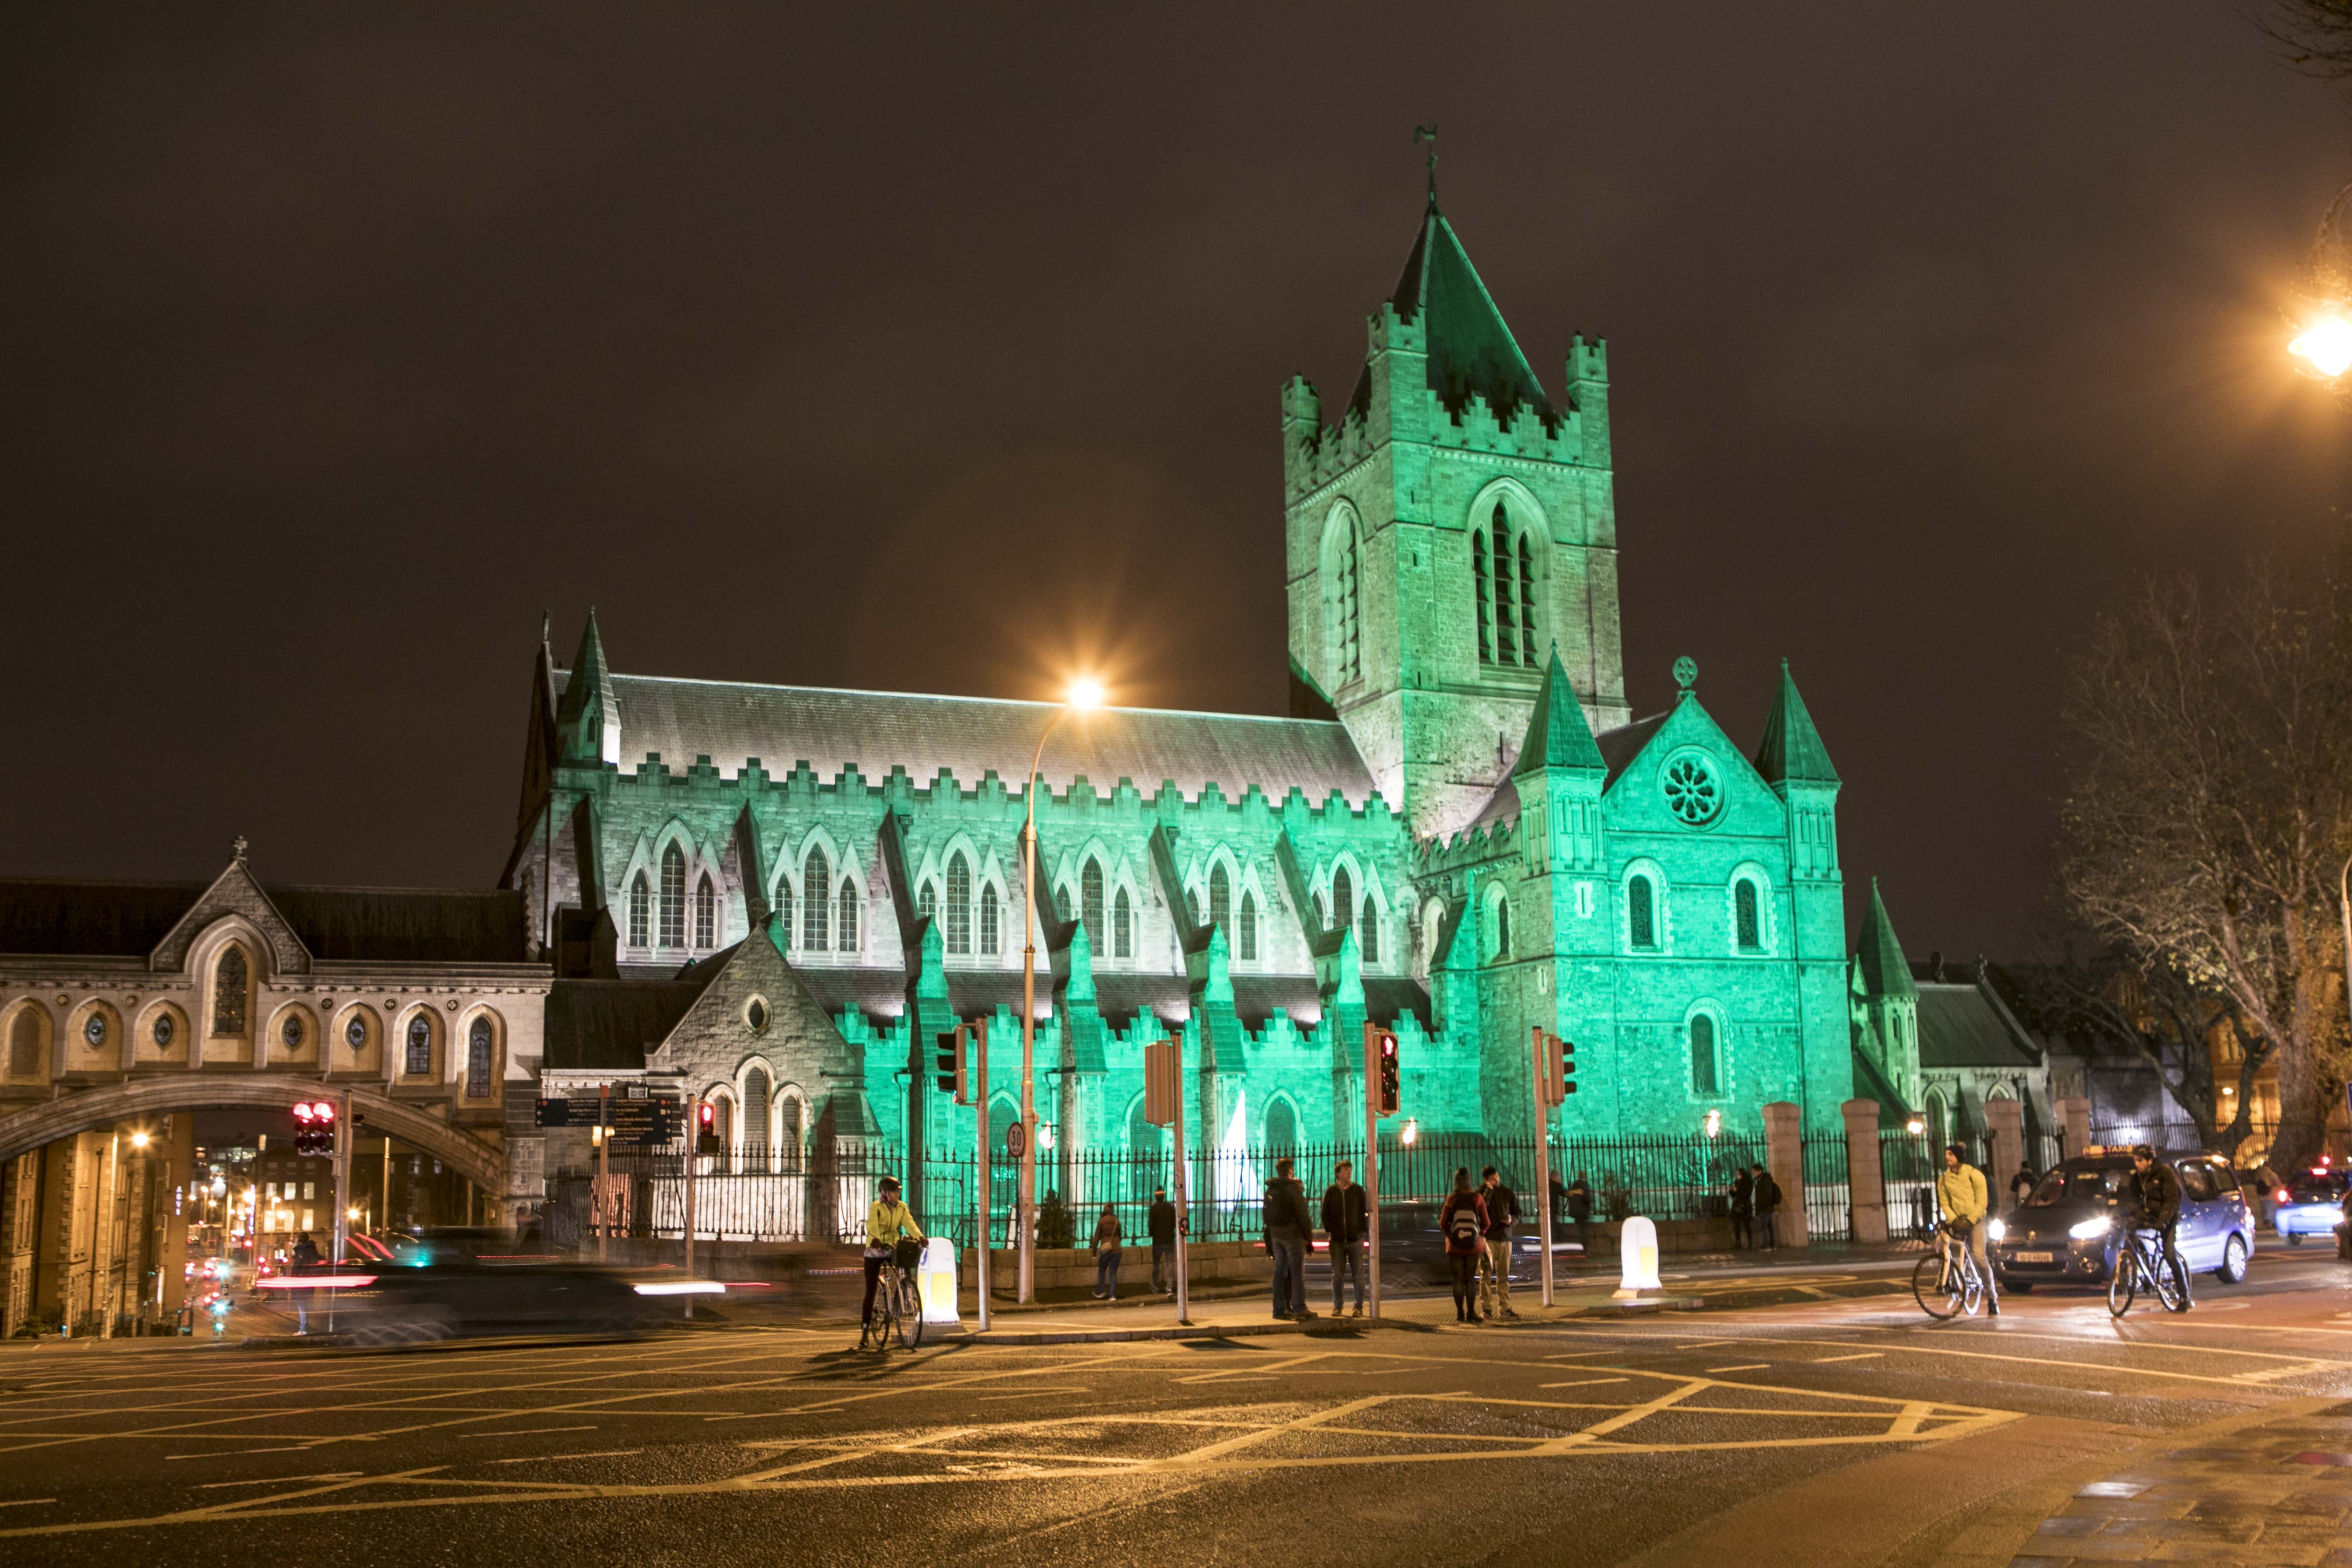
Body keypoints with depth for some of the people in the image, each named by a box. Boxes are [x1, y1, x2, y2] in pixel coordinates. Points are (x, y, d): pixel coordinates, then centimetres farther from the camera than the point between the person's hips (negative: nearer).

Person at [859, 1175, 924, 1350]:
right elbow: (872, 1227, -24)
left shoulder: (902, 1208, 5)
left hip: (893, 1249, 4)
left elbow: (910, 1224, -8)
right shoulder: (877, 1207, -10)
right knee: (871, 1291, -3)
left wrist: (920, 1236, -28)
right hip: (875, 1250, -4)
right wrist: (881, 1242, -41)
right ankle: (865, 1330, 3)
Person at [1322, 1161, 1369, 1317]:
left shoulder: (1358, 1191, 3)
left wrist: (1366, 1230, -5)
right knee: (1337, 1275, 3)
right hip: (1337, 1240, 0)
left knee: (1358, 1275, 1)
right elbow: (1325, 1213, 5)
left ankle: (1359, 1307, 9)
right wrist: (1329, 1231, -5)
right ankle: (1337, 1306, 11)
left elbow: (1365, 1212, 6)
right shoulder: (1330, 1192, 4)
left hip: (1356, 1239, 0)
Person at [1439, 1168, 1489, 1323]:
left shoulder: (1451, 1199, -9)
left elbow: (1443, 1223, -9)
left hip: (1455, 1246, 0)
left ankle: (1460, 1314, 5)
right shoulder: (1477, 1198, -7)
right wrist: (1481, 1235, 17)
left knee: (1458, 1279, 8)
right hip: (1473, 1246, 0)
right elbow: (1485, 1222, -3)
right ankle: (1471, 1313, 3)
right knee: (1471, 1279, 8)